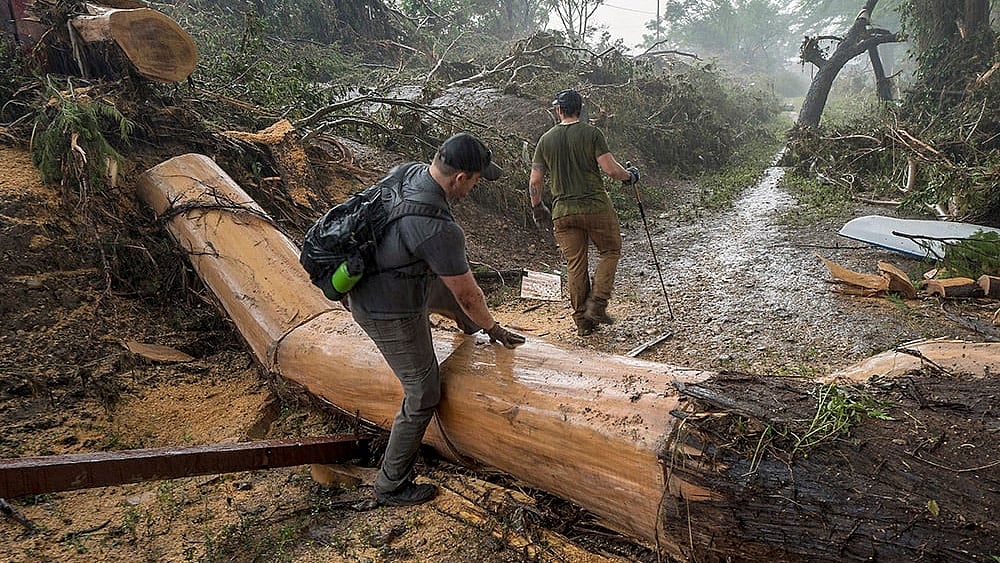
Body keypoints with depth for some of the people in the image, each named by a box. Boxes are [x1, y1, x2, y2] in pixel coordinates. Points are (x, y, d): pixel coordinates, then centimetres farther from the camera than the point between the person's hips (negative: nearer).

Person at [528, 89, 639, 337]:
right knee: (610, 251, 16)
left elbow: (534, 182, 5)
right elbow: (610, 169, -11)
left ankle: (582, 321, 15)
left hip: (563, 212, 3)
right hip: (596, 206, -3)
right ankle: (597, 304, 2)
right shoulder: (591, 133, -4)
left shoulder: (546, 140, 5)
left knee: (575, 265, 9)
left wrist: (537, 209, 20)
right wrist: (629, 176, 9)